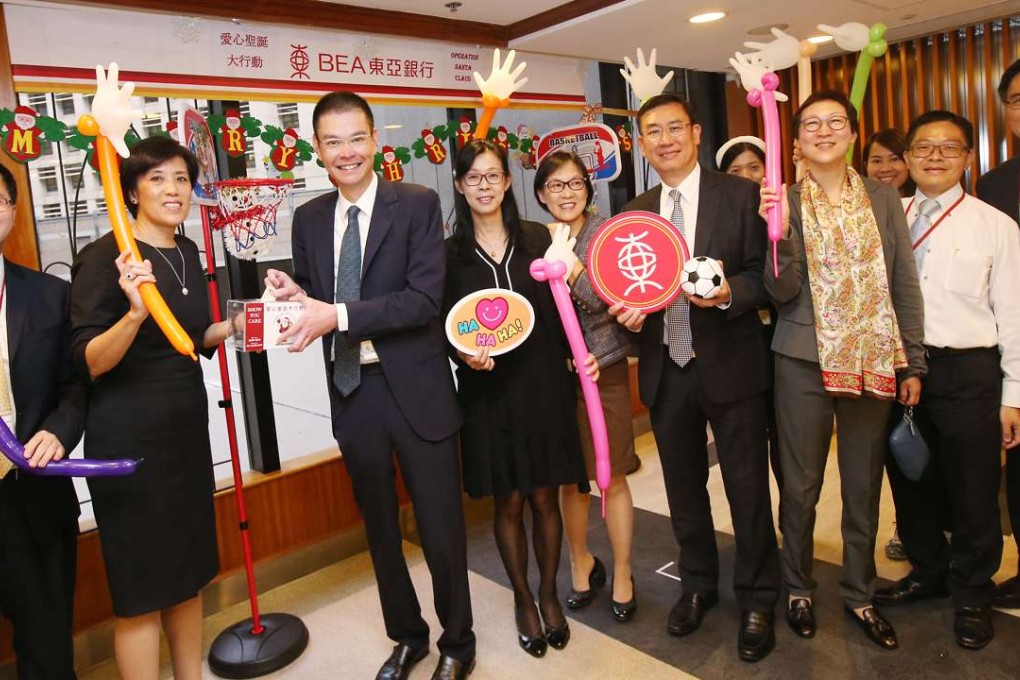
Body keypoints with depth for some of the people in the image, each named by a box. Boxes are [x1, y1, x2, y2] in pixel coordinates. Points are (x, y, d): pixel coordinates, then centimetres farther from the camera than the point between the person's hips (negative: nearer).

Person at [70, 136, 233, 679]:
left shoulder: (187, 252, 8)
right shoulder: (104, 257, -14)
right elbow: (89, 363, -18)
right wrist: (135, 312, -34)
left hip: (187, 429, 7)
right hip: (129, 439, -7)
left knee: (188, 570, 18)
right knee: (140, 585, 5)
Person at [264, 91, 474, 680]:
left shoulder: (417, 205, -6)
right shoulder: (309, 218, 8)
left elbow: (425, 299, -17)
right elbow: (314, 305, 12)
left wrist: (338, 315, -23)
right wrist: (297, 298, -11)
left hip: (415, 389, -4)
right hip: (351, 392, 5)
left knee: (442, 530, 7)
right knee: (380, 528, 19)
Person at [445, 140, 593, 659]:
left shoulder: (538, 238, 3)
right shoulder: (449, 252, 0)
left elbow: (559, 310, 5)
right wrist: (465, 354, -17)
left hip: (542, 385, 1)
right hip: (488, 390, -1)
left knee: (544, 498, 10)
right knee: (508, 502, 10)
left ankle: (549, 594, 32)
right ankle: (522, 598, 31)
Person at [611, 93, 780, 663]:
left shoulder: (741, 195, -3)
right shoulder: (634, 213, 9)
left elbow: (764, 275, -5)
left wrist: (728, 293, -25)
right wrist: (627, 310, -9)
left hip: (730, 365, -4)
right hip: (666, 371, 4)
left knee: (748, 489, 5)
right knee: (684, 488, 17)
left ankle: (758, 601, 26)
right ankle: (699, 585, 38)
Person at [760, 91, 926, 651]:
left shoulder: (883, 199, 6)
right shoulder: (783, 202, -1)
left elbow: (906, 285, 7)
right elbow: (782, 292, -8)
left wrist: (913, 364, 5)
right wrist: (779, 228, -22)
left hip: (873, 362, 2)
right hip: (804, 360, -2)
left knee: (864, 487, 12)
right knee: (800, 486, 8)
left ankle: (859, 594, 30)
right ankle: (798, 588, 28)